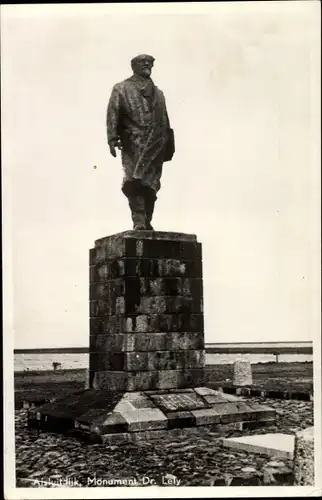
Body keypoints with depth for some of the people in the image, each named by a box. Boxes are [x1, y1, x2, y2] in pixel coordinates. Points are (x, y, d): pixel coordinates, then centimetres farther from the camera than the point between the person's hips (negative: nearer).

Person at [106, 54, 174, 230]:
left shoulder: (158, 93, 27)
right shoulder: (121, 88, 15)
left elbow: (165, 121, 23)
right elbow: (112, 113, 3)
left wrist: (169, 146, 13)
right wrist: (112, 138, -11)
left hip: (155, 143, 4)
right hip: (132, 141, -4)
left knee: (150, 183, -3)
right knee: (133, 178, -17)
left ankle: (146, 221, -2)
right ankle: (139, 220, -23)